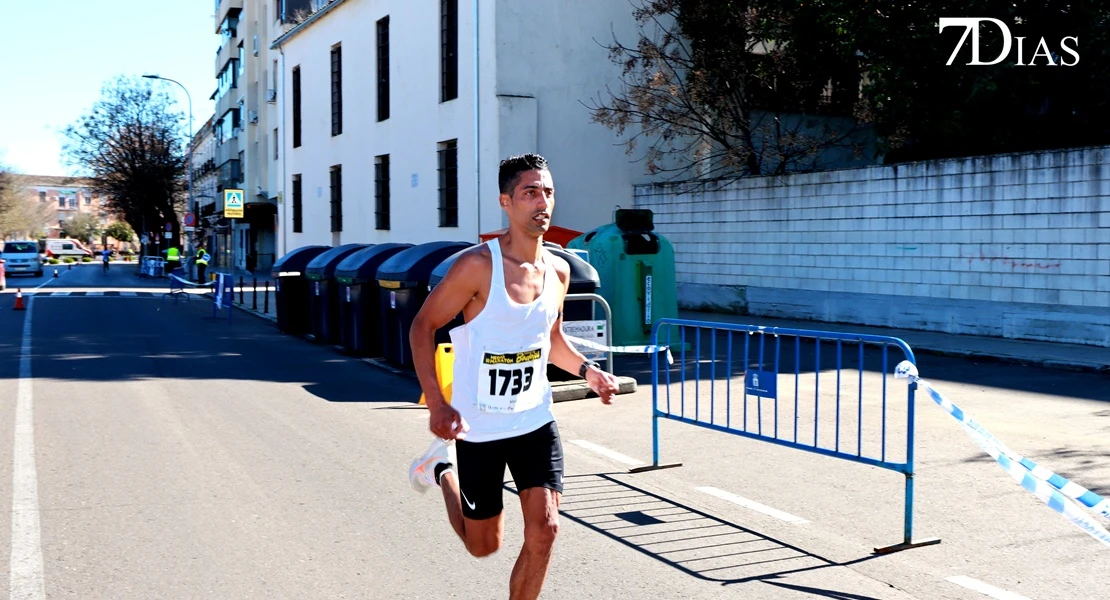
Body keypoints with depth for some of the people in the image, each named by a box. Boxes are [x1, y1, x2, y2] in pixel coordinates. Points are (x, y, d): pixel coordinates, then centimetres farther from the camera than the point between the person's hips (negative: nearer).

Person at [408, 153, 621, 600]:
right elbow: (423, 326, -10)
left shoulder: (558, 271, 1)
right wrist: (436, 403, -19)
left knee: (544, 529, -9)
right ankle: (443, 468, 41)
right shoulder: (478, 265, -18)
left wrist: (587, 370, -2)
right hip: (478, 428, -4)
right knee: (483, 545, 12)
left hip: (535, 421, 4)